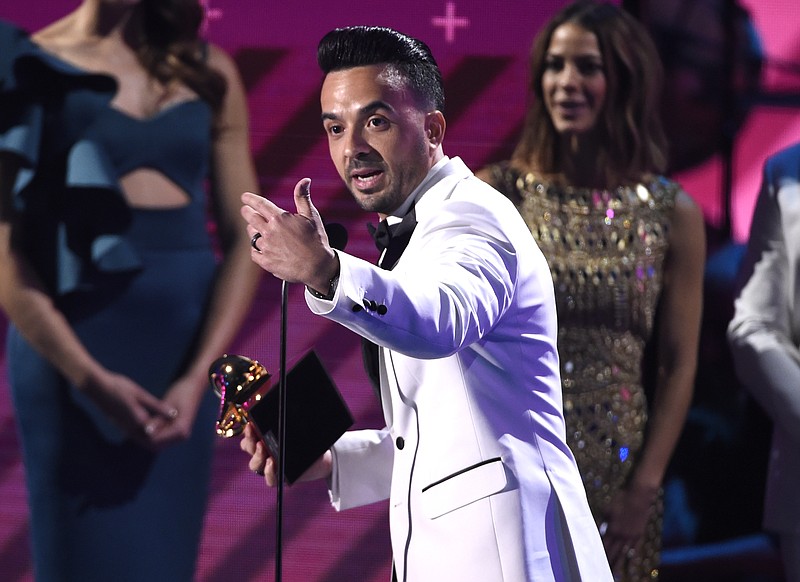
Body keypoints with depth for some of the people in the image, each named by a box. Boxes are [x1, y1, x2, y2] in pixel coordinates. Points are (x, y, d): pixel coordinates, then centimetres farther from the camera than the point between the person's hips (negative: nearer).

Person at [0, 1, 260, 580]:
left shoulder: (210, 72, 7)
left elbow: (242, 239, 4)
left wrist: (196, 378, -10)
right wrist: (92, 379, -17)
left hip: (181, 354, 3)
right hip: (69, 350, -3)